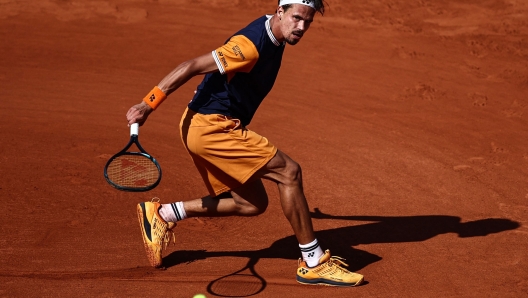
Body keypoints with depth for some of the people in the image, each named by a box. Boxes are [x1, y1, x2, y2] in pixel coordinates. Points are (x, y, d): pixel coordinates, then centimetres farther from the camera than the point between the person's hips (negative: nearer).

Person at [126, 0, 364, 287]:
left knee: (252, 204, 13)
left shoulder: (274, 36, 7)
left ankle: (163, 214, 19)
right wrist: (148, 104, -25)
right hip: (210, 126, -10)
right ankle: (313, 263, -4)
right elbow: (191, 67, -23)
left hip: (212, 126, 10)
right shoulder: (252, 43, -21)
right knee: (288, 171, -13)